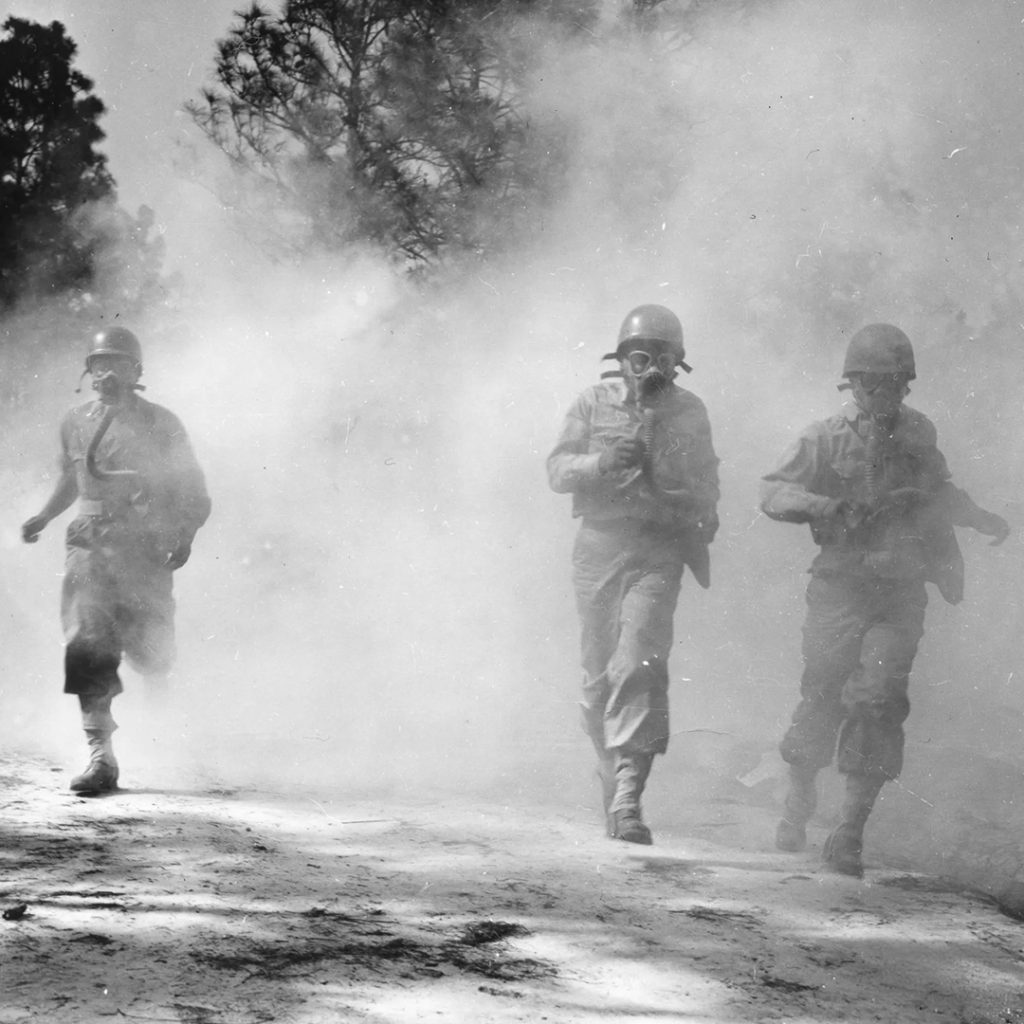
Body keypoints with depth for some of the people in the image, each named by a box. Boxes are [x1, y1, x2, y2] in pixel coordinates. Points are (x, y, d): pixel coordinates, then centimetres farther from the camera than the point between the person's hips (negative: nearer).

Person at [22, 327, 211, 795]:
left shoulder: (161, 425, 2)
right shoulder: (75, 424, 13)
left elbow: (195, 494, 3)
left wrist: (184, 538, -12)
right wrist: (44, 517, 12)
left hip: (145, 550, -2)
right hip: (91, 546, 2)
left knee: (150, 656, -3)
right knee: (86, 648, -15)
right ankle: (101, 757, -15)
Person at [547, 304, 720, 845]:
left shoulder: (689, 411, 8)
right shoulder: (596, 401, 5)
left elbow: (706, 486, 19)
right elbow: (558, 469, 1)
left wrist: (700, 536, 4)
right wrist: (601, 462, -17)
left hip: (657, 554, -2)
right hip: (599, 545, 2)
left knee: (638, 667, -17)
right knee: (599, 675, 8)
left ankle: (626, 800, -23)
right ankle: (611, 774, 28)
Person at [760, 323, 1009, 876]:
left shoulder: (918, 435, 10)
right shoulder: (826, 438, -2)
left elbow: (939, 493, 26)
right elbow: (772, 491, -6)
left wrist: (981, 519, 11)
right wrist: (828, 508, -22)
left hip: (901, 594, 2)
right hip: (840, 587, -2)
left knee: (878, 700, -11)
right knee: (821, 701, 0)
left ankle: (849, 833, -8)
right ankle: (798, 802, 27)